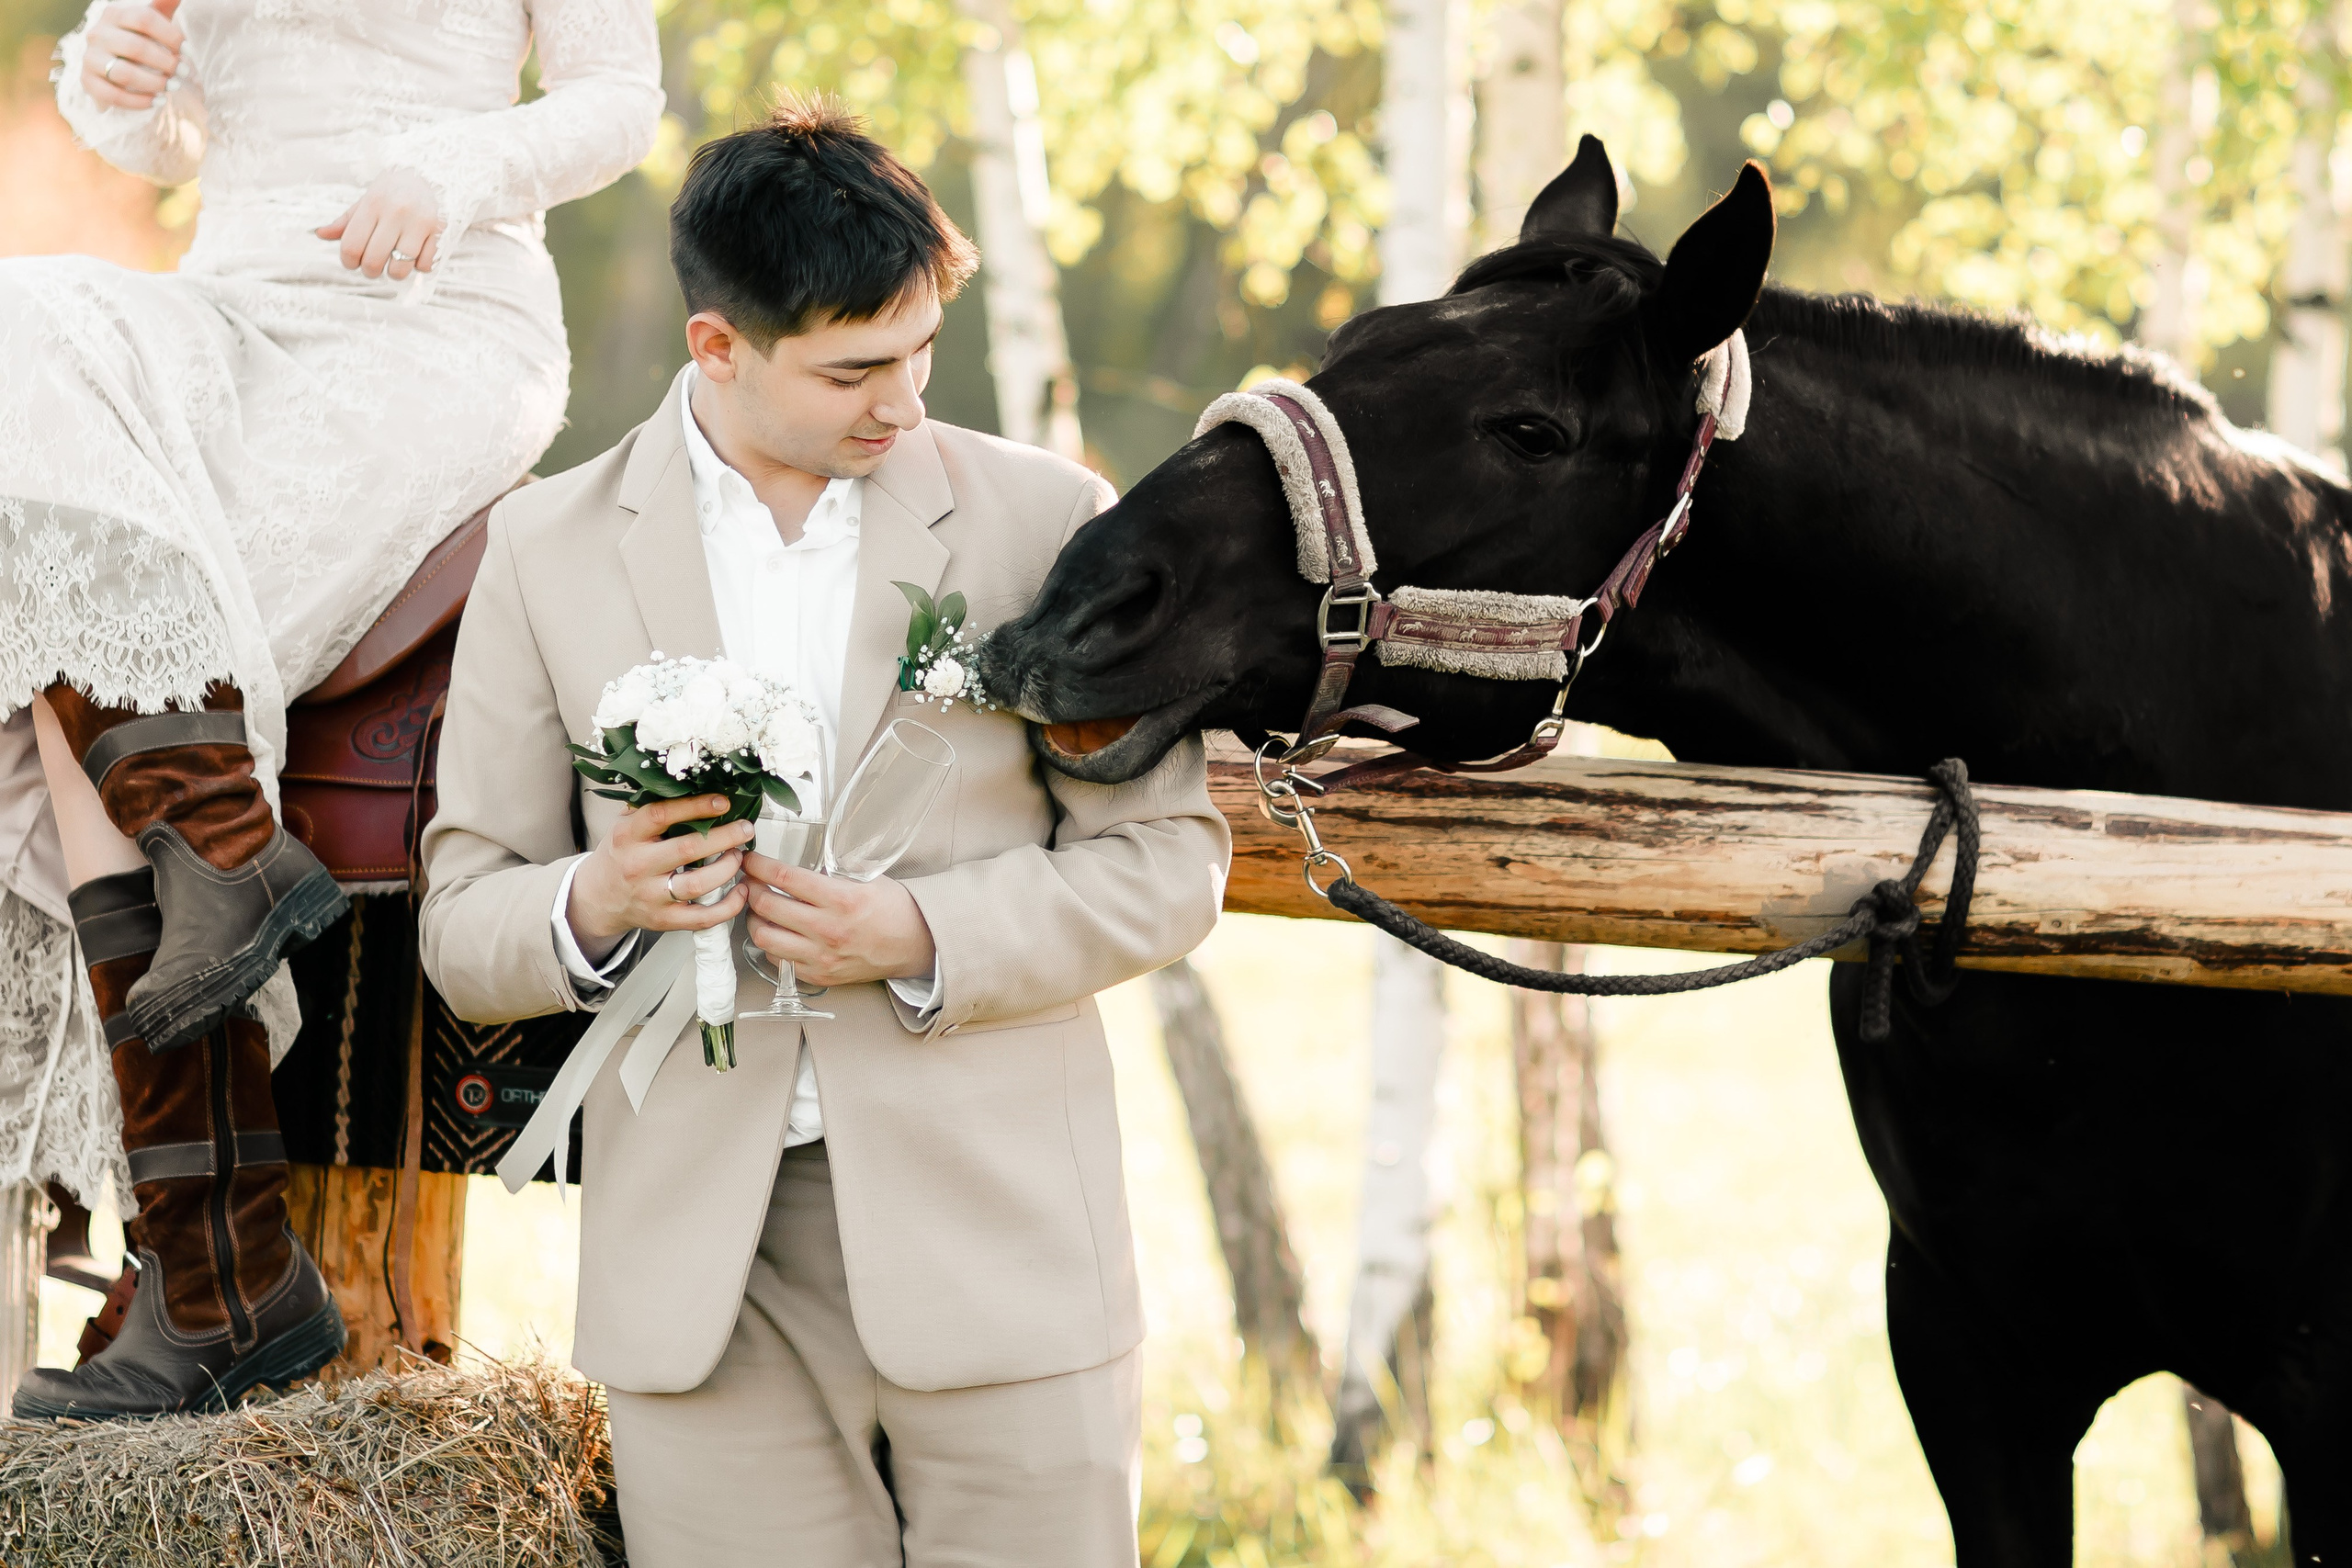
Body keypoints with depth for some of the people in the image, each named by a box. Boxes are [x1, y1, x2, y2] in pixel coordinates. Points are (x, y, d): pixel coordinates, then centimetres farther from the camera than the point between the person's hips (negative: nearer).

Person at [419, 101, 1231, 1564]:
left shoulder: (1044, 517, 3)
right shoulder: (550, 548, 6)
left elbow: (1168, 860, 3)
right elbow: (463, 923, 7)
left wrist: (926, 937, -14)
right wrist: (595, 904, -16)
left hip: (995, 1235, 0)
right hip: (701, 1271, 1)